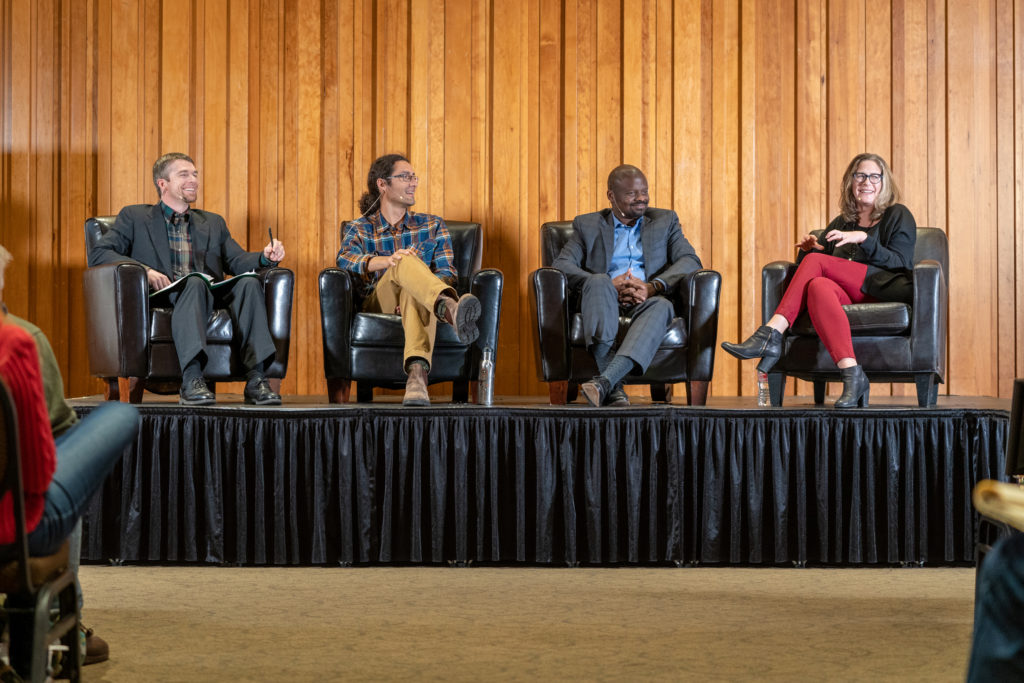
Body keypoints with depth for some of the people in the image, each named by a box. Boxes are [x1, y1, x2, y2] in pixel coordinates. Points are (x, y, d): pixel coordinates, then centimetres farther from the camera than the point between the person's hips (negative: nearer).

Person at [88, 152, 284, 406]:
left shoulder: (213, 223, 31)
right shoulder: (134, 217, 18)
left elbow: (238, 261, 18)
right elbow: (98, 254, 5)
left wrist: (266, 257, -5)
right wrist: (144, 271, -12)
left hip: (210, 299, 4)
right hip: (161, 297, -3)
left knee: (249, 282, -27)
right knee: (195, 282, -37)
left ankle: (256, 379, -39)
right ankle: (191, 381, -52)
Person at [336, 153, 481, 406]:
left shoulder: (432, 226, 24)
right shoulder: (359, 229, 18)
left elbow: (448, 274, 10)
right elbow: (345, 259, -6)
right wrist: (388, 260, -26)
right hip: (378, 305, -1)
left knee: (415, 292, -39)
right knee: (404, 261, -34)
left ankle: (416, 374, -65)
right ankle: (450, 308, -66)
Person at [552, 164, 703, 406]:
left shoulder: (665, 221, 21)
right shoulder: (587, 225, 18)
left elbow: (690, 261, 5)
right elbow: (561, 264, 3)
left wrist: (652, 287, -15)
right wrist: (610, 284, -15)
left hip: (645, 302, 1)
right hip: (605, 302, 0)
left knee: (662, 305, -36)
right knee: (599, 281, -35)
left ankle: (604, 381, -51)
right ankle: (614, 388, -49)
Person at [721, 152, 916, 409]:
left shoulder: (898, 216, 14)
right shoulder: (841, 223, 28)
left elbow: (900, 263, 0)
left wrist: (863, 238, -13)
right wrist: (813, 249, 5)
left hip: (885, 295, -4)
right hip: (849, 297, 4)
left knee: (814, 262, -22)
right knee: (818, 286, -33)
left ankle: (770, 334, -32)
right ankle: (852, 377, -48)